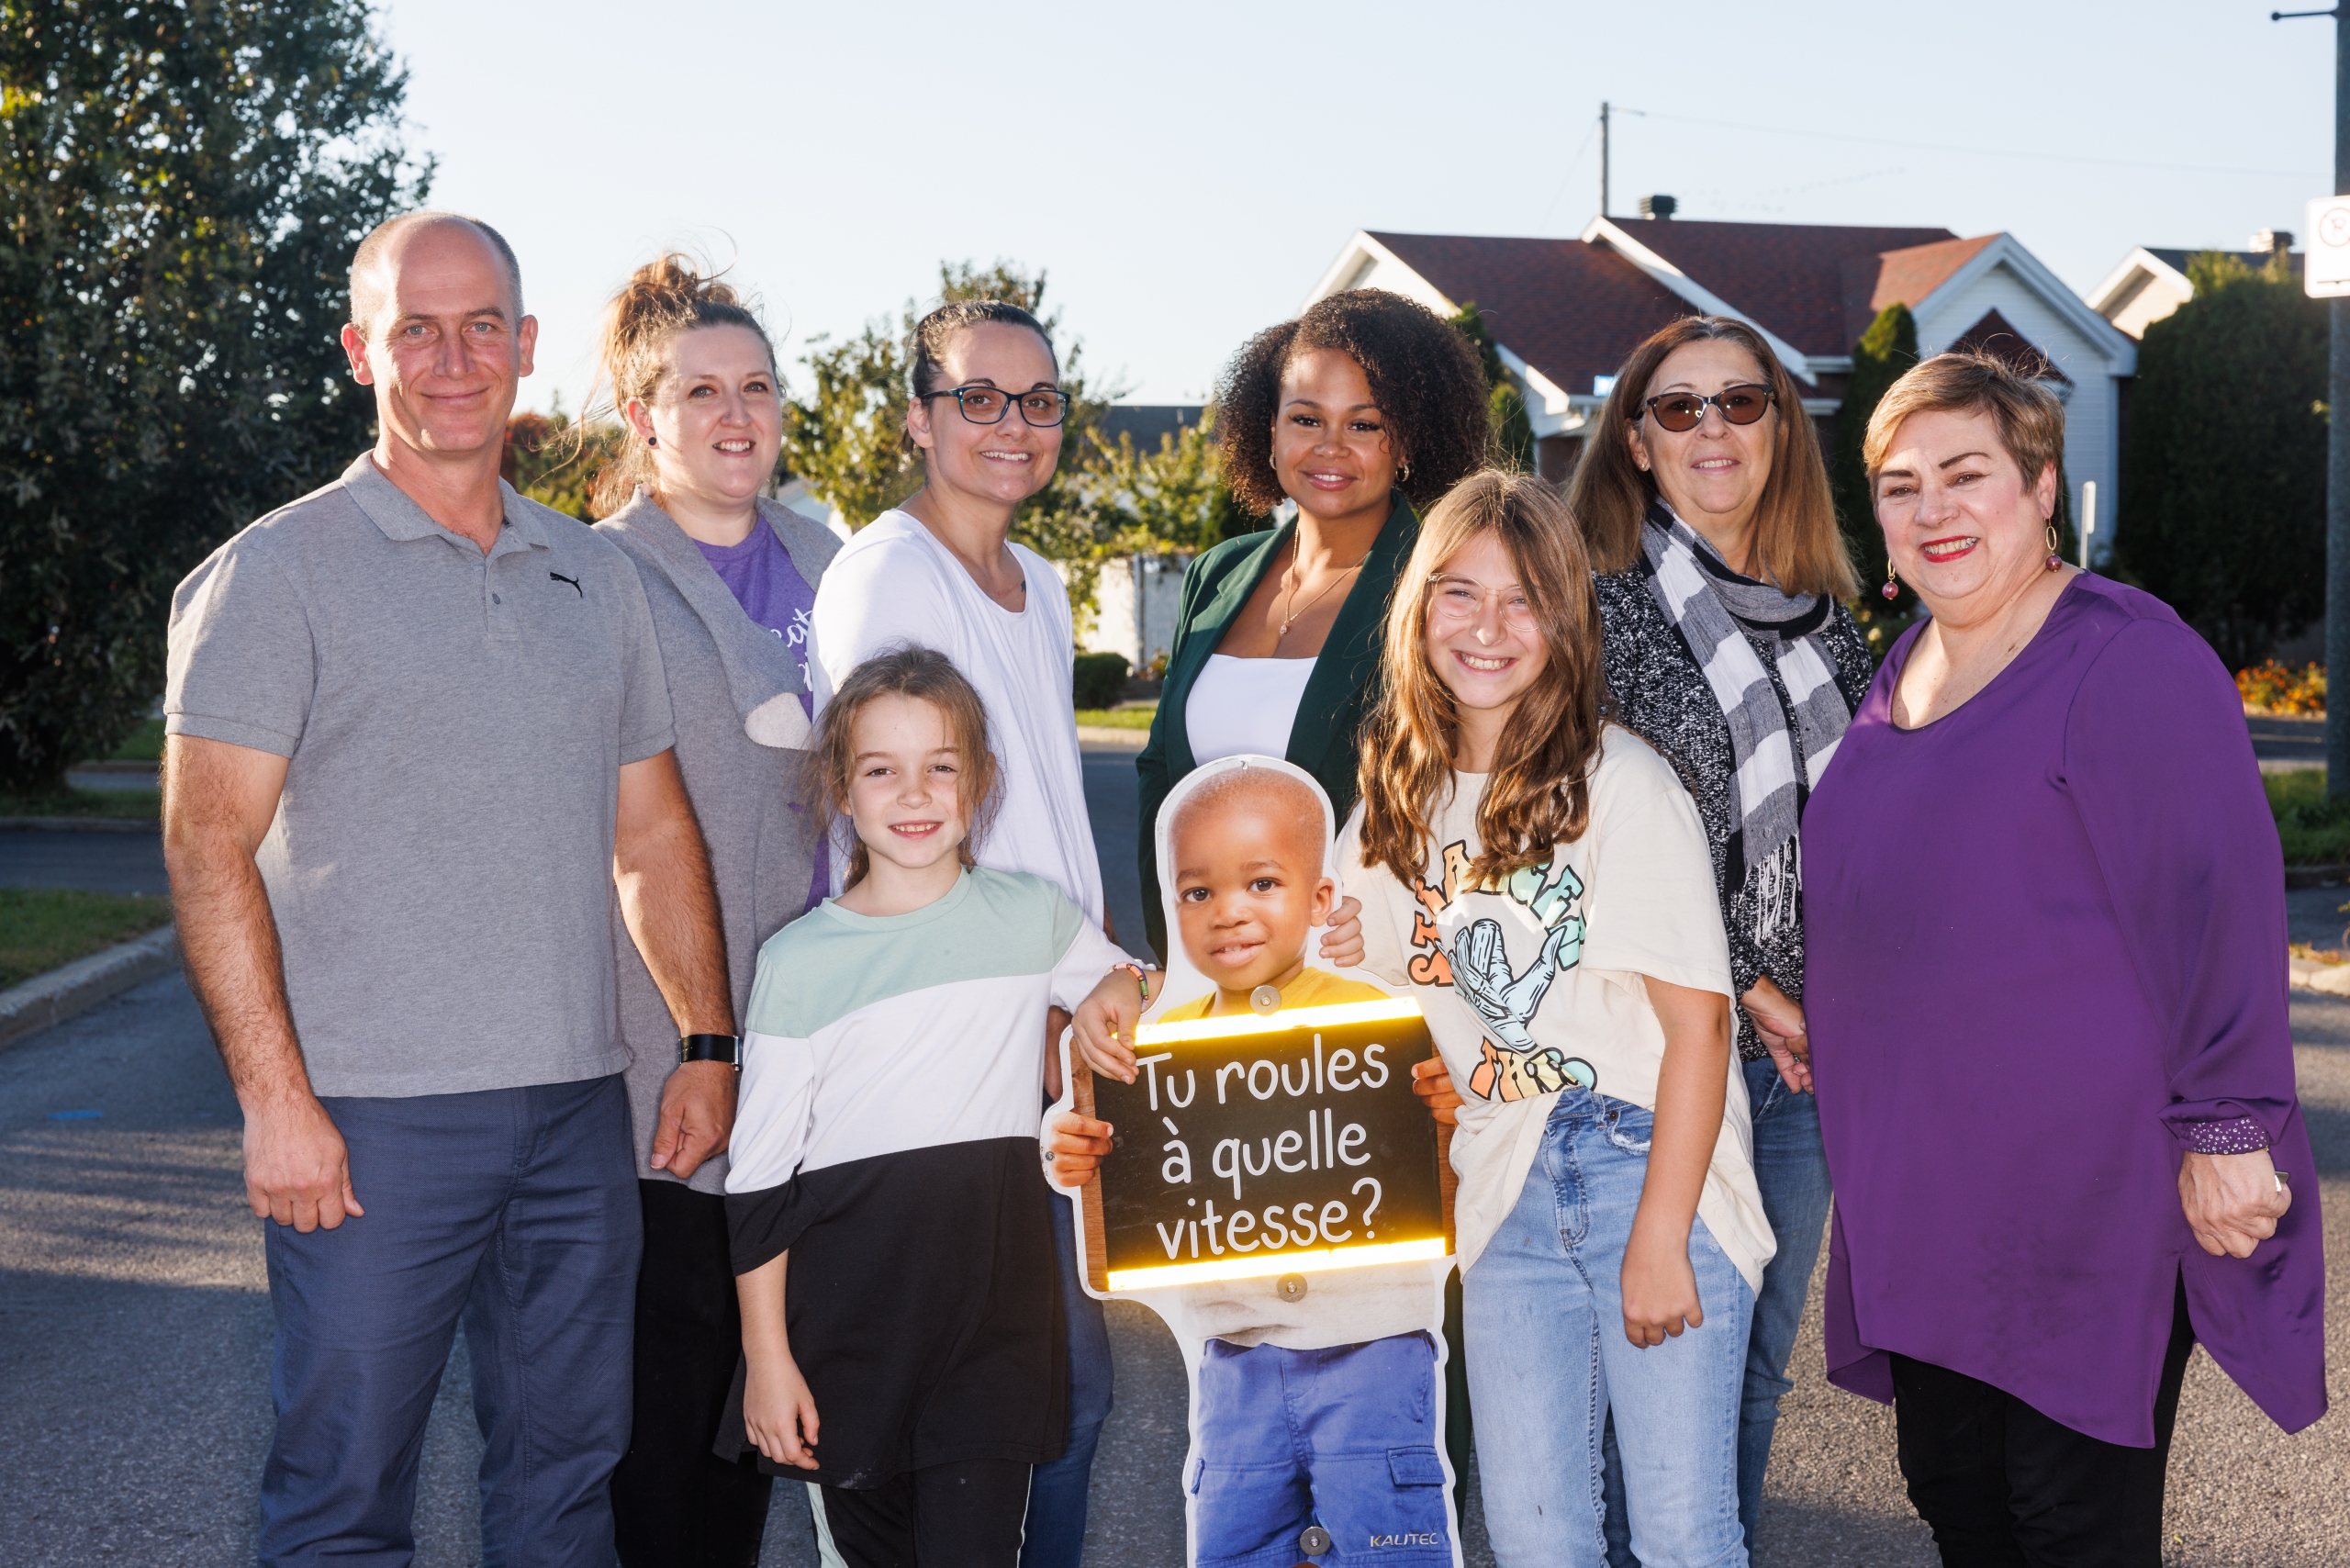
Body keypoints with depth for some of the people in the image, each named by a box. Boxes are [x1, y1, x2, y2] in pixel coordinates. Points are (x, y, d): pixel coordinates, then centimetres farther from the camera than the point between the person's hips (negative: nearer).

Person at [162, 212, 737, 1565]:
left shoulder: (597, 577, 13)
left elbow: (653, 830, 18)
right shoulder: (279, 572, -3)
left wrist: (709, 1042, 11)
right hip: (371, 1112, -5)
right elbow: (210, 846, -9)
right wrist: (275, 1098, -15)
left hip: (580, 1105, 5)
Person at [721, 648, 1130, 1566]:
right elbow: (758, 1178, 2)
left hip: (995, 1318, 0)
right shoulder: (798, 960, 0)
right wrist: (766, 1355, 0)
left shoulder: (1033, 919, 4)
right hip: (846, 1333, 0)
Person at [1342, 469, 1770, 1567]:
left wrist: (1661, 1236, -14)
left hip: (1652, 1169, -4)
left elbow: (1697, 1019, -11)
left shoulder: (1621, 782, -8)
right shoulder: (1395, 799, 9)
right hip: (1507, 1198, 5)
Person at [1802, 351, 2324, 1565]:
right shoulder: (1906, 669, 13)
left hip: (2092, 1187, -8)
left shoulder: (2125, 658, -13)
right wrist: (1802, 1009, 15)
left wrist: (2228, 1127, -18)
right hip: (1922, 1187, 8)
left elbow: (2220, 894, -17)